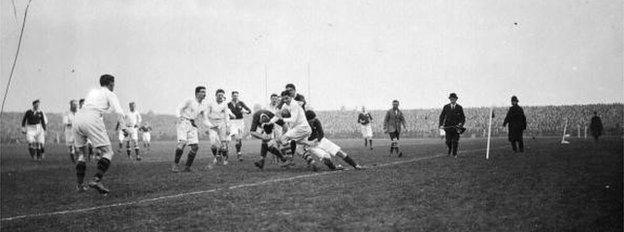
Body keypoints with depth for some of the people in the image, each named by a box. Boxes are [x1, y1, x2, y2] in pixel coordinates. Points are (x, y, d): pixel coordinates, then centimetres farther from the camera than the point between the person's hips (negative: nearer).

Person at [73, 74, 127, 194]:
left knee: (81, 152, 22)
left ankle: (80, 184, 16)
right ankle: (96, 179, -24)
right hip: (92, 120, -6)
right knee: (108, 152, -4)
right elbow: (118, 112, 1)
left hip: (78, 118, 6)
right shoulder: (110, 94, 14)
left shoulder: (92, 92, 31)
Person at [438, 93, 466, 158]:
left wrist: (461, 124, -12)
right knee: (448, 141, -3)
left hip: (456, 127, -1)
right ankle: (450, 150, 27)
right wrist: (441, 124, -7)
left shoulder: (459, 108, 4)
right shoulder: (446, 107, 6)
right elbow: (442, 116, 7)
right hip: (448, 127, 1)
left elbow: (463, 118, 7)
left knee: (455, 141, -7)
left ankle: (454, 154, 7)